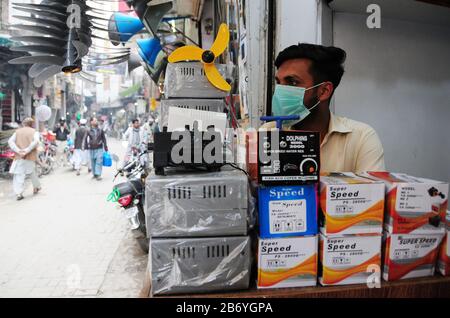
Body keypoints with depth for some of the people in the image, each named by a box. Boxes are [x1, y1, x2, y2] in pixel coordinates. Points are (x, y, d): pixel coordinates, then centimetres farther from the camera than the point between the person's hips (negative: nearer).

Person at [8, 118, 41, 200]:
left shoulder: (17, 131, 11)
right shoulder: (34, 132, 4)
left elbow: (10, 141, -2)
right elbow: (36, 141, -16)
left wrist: (18, 151, -12)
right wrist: (27, 150, -17)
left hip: (19, 157, 0)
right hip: (30, 157, 0)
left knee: (18, 175, -1)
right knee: (32, 172, 20)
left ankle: (19, 193, -11)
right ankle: (37, 187, 35)